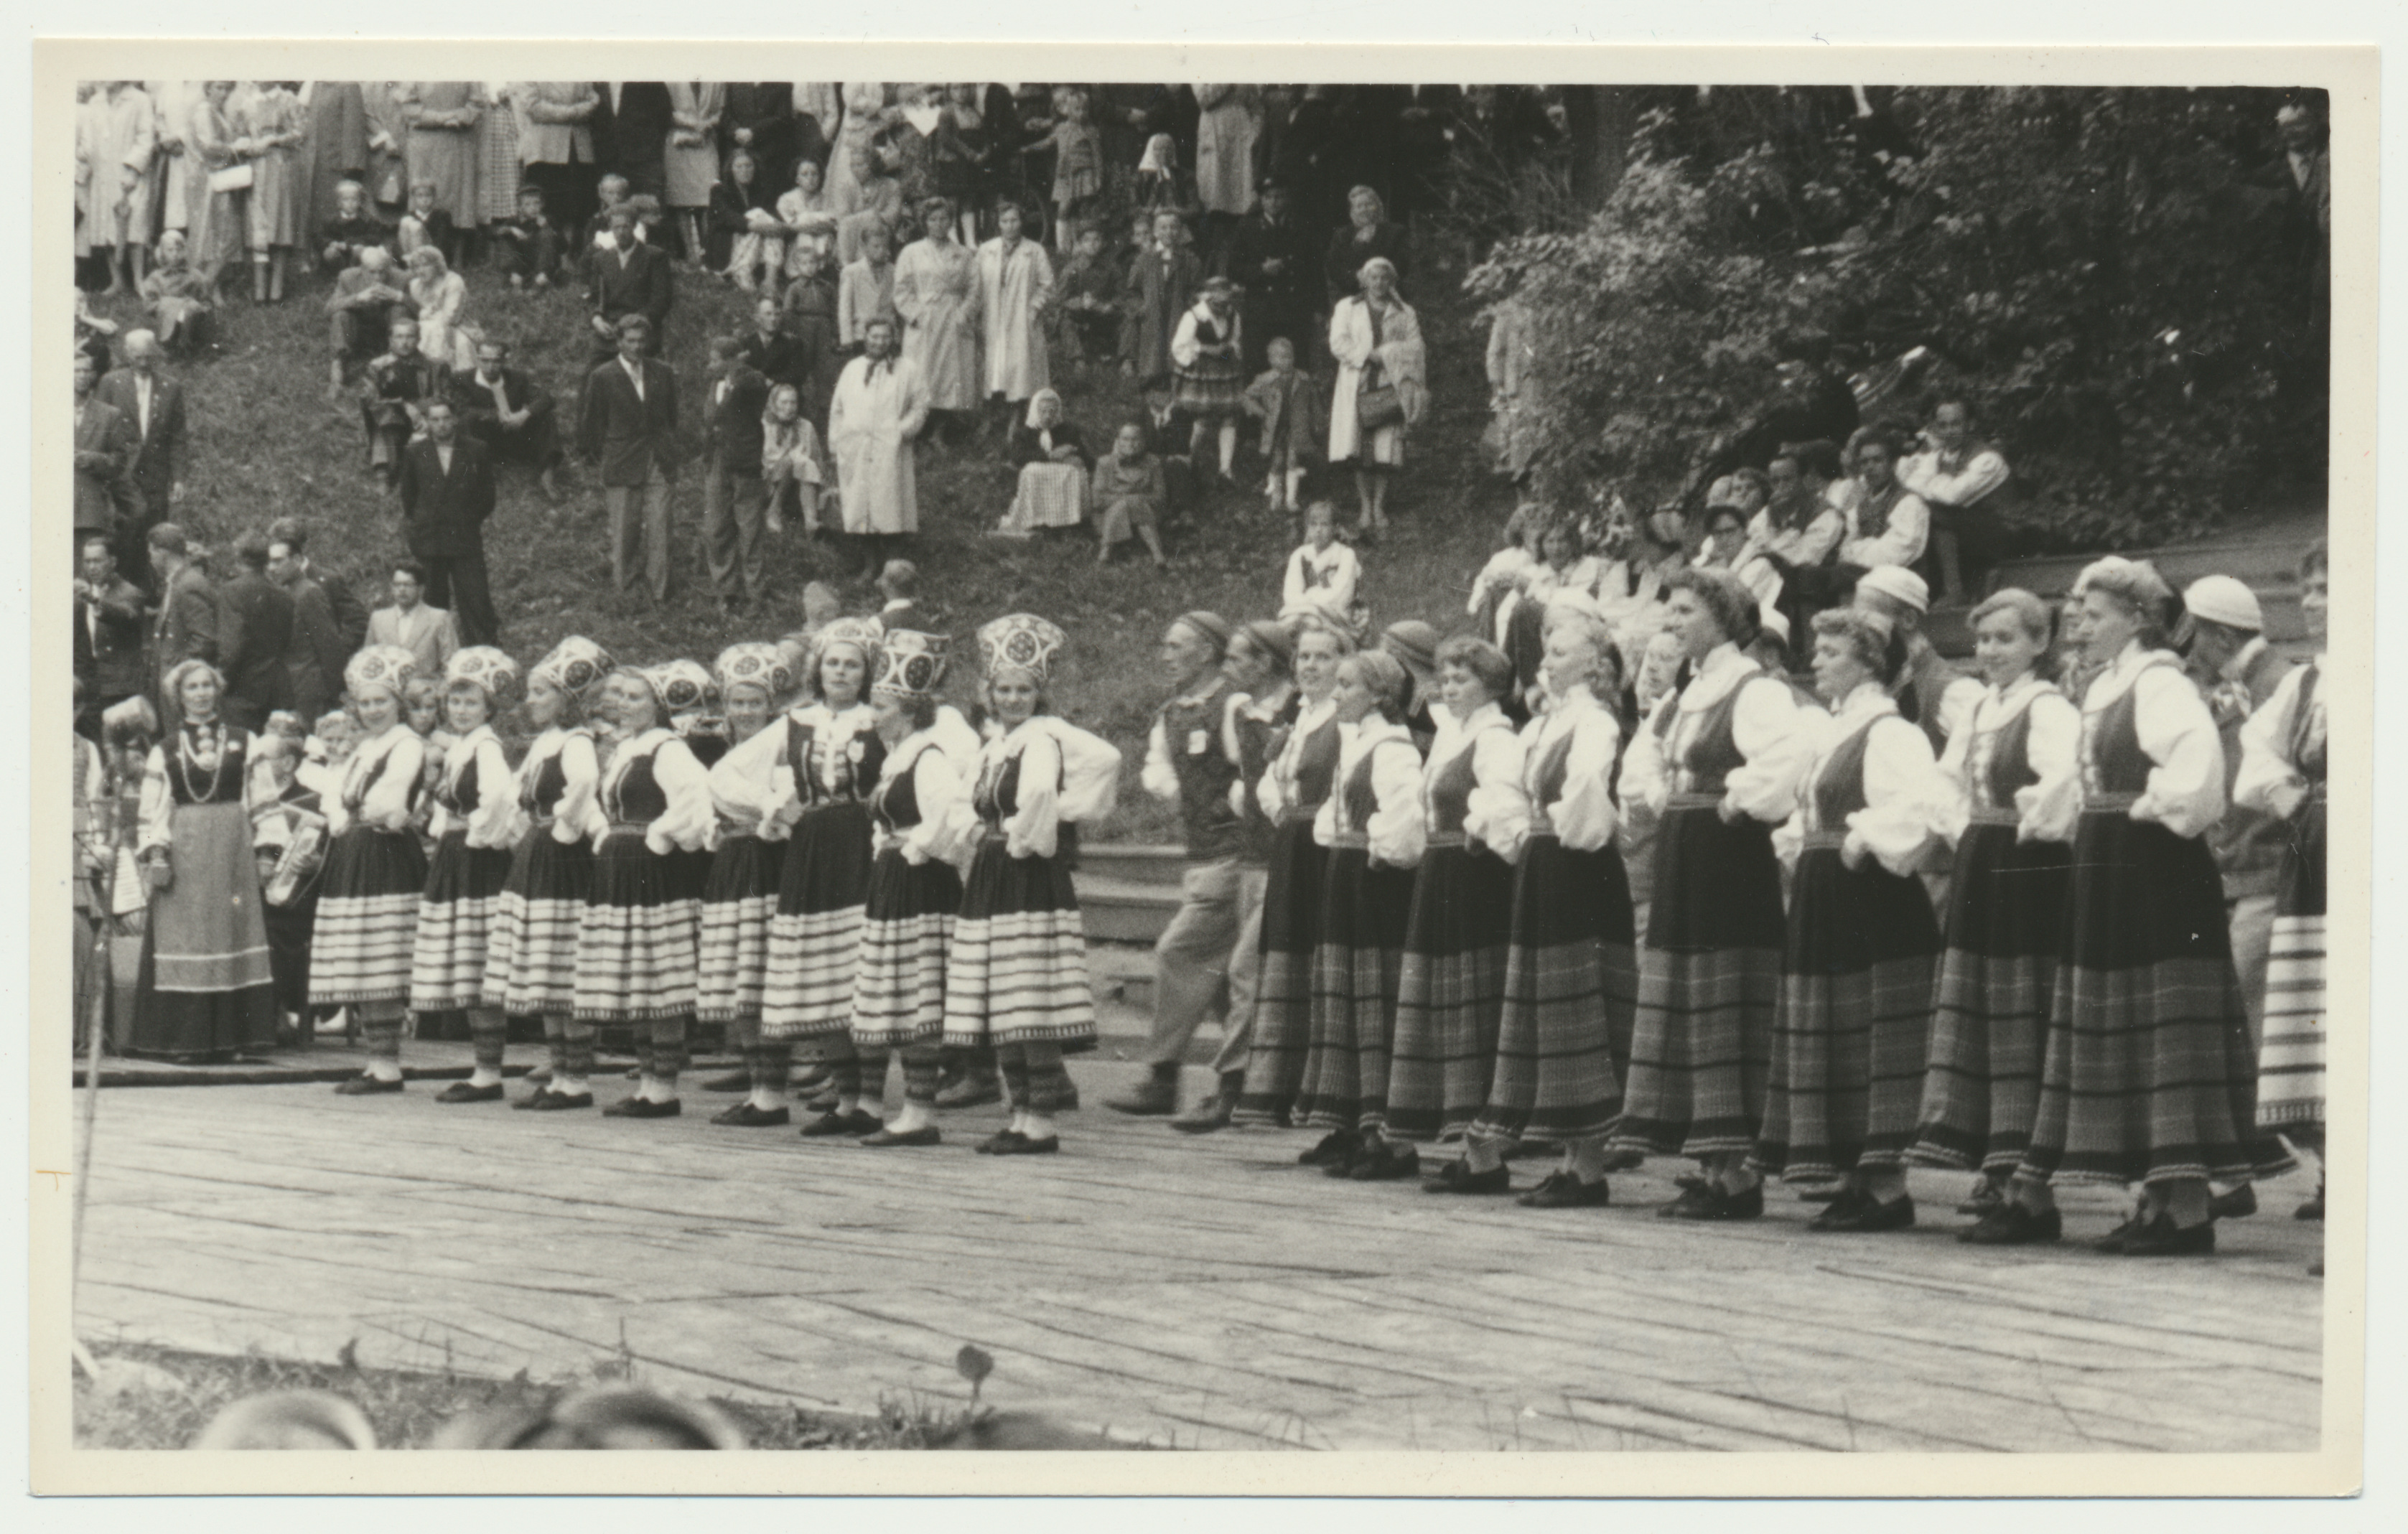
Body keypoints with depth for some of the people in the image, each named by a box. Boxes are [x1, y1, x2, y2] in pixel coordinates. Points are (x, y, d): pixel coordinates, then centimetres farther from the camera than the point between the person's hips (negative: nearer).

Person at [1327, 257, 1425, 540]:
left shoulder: (1404, 313, 15)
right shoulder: (1347, 308, 13)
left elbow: (1415, 350, 8)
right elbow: (1338, 343, 1)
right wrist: (1369, 355, -10)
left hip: (1389, 387, 0)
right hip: (1357, 386, 0)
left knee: (1385, 453, -8)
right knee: (1361, 453, -7)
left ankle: (1379, 507, -1)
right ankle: (1366, 508, -2)